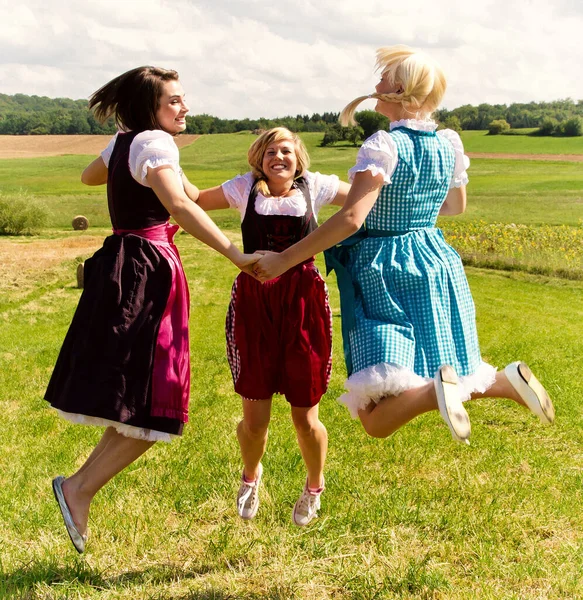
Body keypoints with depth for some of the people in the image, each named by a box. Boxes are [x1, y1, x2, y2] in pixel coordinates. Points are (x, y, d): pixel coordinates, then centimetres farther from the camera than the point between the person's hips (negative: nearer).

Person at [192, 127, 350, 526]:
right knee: (255, 420, 3)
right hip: (253, 302, 0)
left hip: (303, 302, 0)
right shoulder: (246, 188, 7)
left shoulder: (314, 186, 7)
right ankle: (251, 475, 40)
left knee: (305, 417, 5)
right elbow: (194, 201, 15)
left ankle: (315, 487, 37)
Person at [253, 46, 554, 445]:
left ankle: (437, 390, -36)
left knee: (376, 421, -9)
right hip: (437, 266, 7)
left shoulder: (384, 145, -16)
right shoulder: (449, 143, 5)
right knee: (448, 377, 21)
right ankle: (507, 379, -5)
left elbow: (351, 218, -24)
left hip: (386, 278, -7)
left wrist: (284, 260, -19)